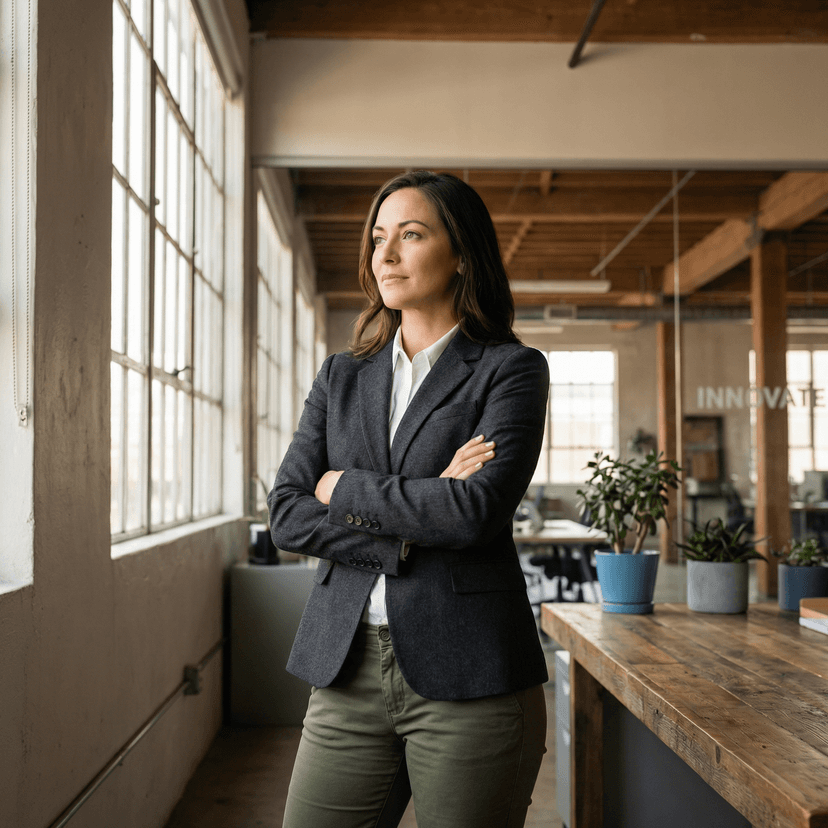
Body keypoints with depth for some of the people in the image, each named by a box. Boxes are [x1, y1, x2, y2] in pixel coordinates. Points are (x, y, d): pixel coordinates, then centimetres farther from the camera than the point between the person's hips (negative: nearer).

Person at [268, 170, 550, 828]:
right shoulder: (343, 375, 12)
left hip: (467, 675, -3)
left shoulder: (511, 369, -1)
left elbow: (478, 509, -17)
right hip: (349, 670, 4)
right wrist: (413, 522, -11)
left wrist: (344, 488, -5)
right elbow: (286, 515, 3)